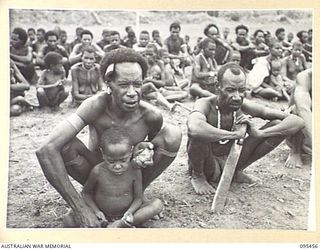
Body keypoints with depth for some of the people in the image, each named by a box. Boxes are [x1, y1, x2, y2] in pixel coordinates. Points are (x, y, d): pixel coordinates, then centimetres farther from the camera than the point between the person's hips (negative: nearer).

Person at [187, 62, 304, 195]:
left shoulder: (246, 107, -13)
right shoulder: (205, 104, -24)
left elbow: (297, 121, -13)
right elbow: (194, 128, -51)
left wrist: (258, 133, -27)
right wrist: (234, 135, -38)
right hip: (207, 164, -4)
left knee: (279, 125, -8)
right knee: (198, 132, -38)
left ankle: (237, 171, 7)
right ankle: (197, 176, -5)